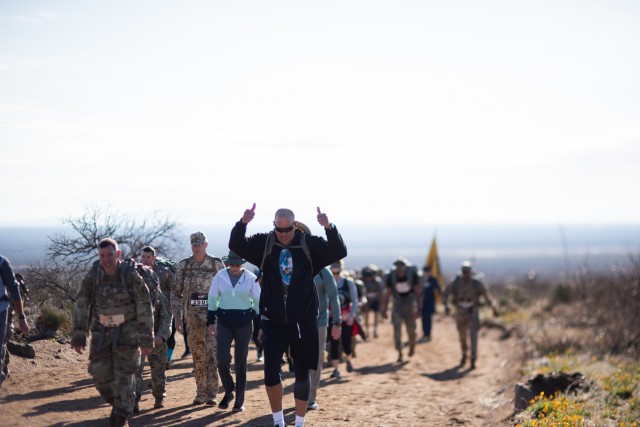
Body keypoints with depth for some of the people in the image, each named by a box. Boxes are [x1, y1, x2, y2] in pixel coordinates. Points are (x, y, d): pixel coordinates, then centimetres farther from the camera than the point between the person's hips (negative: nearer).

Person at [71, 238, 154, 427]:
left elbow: (145, 307, -11)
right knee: (100, 375, 3)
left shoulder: (131, 275, -16)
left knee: (124, 376, -3)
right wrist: (78, 337, -4)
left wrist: (146, 339, -11)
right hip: (102, 332, 3)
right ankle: (117, 404, 29)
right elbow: (81, 305, -1)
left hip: (126, 332, -3)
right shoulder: (93, 275, -8)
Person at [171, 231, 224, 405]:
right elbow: (176, 293, 9)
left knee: (212, 352, -11)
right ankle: (200, 393, 14)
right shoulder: (184, 265, 5)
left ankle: (212, 393, -8)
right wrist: (177, 317, 3)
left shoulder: (217, 264, -1)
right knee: (197, 355, 6)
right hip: (192, 315, 3)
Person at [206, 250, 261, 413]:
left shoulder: (251, 278, -3)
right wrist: (210, 322, 3)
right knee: (223, 360, -8)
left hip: (244, 323, -1)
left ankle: (239, 400, 14)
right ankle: (228, 392, 16)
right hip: (224, 322, 1)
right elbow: (212, 299, 7)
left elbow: (258, 302, 2)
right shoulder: (220, 276, 0)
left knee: (240, 362, 4)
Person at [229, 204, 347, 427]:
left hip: (303, 321, 0)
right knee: (270, 371, -4)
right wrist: (242, 223, -29)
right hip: (273, 321, 0)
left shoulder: (310, 245, -3)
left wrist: (329, 228, -30)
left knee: (302, 373, 8)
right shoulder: (264, 244, 0)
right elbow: (236, 246, -9)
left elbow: (339, 252, -11)